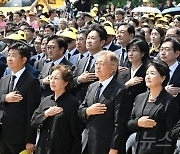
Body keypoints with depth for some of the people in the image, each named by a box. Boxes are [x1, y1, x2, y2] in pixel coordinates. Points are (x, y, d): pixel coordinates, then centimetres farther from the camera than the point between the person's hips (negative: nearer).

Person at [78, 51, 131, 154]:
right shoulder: (92, 87, 15)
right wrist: (88, 111, -7)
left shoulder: (120, 91, -10)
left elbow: (120, 124, -14)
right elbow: (80, 111, 18)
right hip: (89, 145, 7)